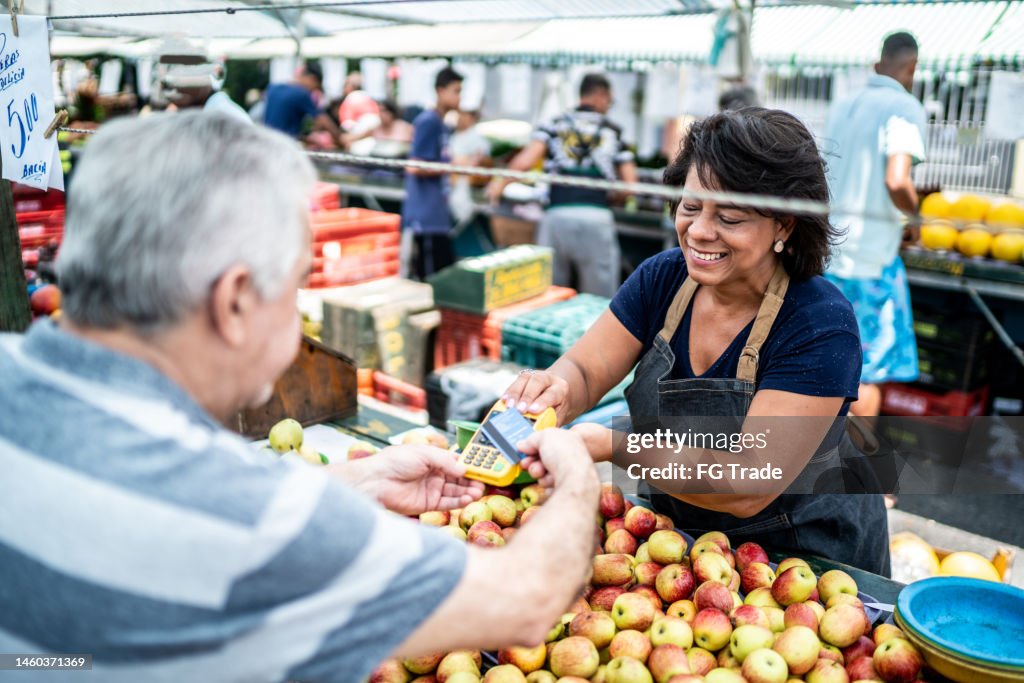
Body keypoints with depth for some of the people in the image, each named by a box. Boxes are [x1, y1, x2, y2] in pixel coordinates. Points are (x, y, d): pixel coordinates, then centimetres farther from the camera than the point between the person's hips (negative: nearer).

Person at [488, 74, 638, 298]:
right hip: (596, 216, -1)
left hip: (557, 214, 1)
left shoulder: (554, 125, 13)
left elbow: (525, 161, -2)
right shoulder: (613, 131, 14)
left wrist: (500, 184, 14)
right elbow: (631, 183, 8)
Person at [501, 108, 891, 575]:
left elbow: (748, 488, -30)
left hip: (804, 554, -4)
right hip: (676, 532, 5)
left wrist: (612, 446, -40)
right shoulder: (661, 278, -7)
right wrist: (557, 388, -34)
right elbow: (585, 369, -9)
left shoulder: (821, 326, -25)